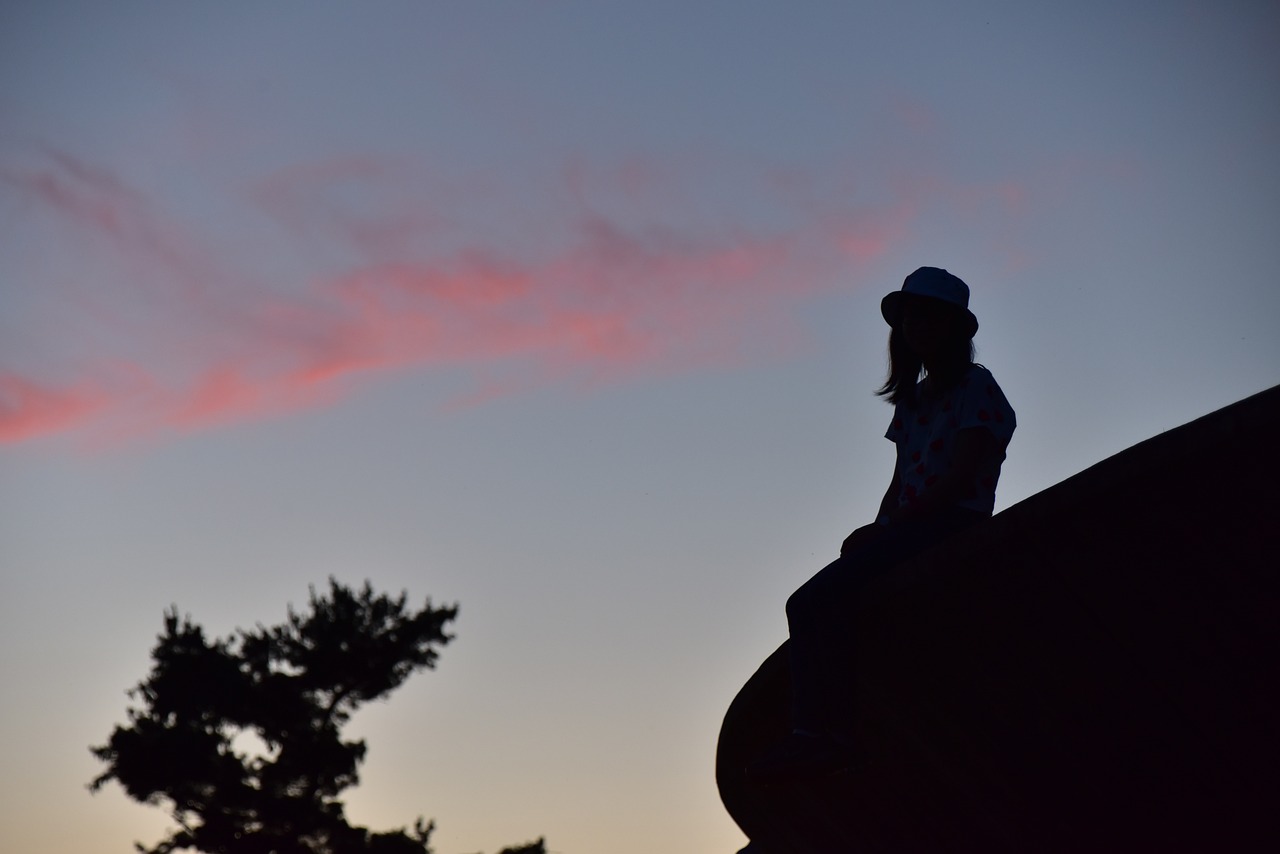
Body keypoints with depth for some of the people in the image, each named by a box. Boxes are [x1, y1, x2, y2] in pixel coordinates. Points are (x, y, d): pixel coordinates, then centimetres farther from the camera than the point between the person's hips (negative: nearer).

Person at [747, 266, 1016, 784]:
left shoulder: (975, 387, -2)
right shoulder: (914, 400, 23)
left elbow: (959, 477, -13)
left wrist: (885, 528, -15)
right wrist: (876, 531, -3)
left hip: (953, 526, -8)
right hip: (909, 527, 8)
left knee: (821, 600, -24)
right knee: (808, 603, -9)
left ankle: (818, 737, -25)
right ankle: (836, 735, -19)